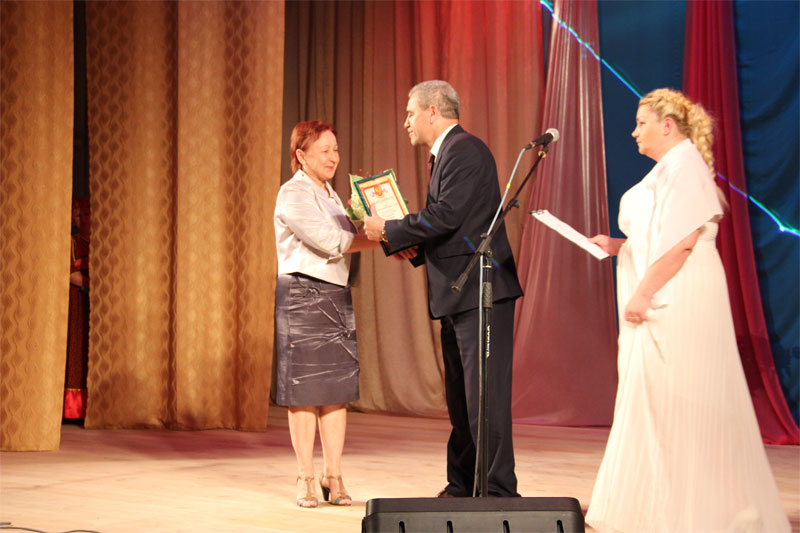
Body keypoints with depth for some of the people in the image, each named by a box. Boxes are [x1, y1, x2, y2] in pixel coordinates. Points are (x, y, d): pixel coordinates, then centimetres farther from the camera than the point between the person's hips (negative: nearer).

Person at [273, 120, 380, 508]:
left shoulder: (328, 194, 18)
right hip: (303, 297, -8)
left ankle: (333, 477, 10)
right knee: (305, 390, -2)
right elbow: (330, 241, -17)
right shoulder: (293, 194, -9)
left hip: (337, 296, 8)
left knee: (337, 389, 5)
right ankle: (306, 480, 5)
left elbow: (344, 242, 14)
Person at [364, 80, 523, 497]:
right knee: (460, 397, 14)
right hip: (457, 295, 11)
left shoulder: (465, 150, -11)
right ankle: (462, 488, 22)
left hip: (481, 291, -11)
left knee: (484, 395, -10)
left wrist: (389, 231, -11)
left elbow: (447, 215, -21)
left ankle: (497, 490, -7)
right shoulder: (446, 154, 21)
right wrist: (413, 247, 8)